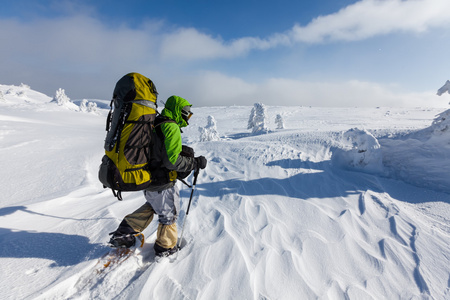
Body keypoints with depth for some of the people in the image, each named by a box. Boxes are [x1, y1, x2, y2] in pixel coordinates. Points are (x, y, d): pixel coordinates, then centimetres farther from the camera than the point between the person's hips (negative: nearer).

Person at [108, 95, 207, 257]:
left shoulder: (154, 125, 8)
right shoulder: (171, 128, -22)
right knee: (169, 214, 13)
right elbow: (172, 161, -28)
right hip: (162, 184, -9)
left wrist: (181, 150, 7)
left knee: (151, 206, 31)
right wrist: (195, 163, -17)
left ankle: (124, 233, 32)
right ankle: (165, 247, 33)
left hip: (148, 178, 9)